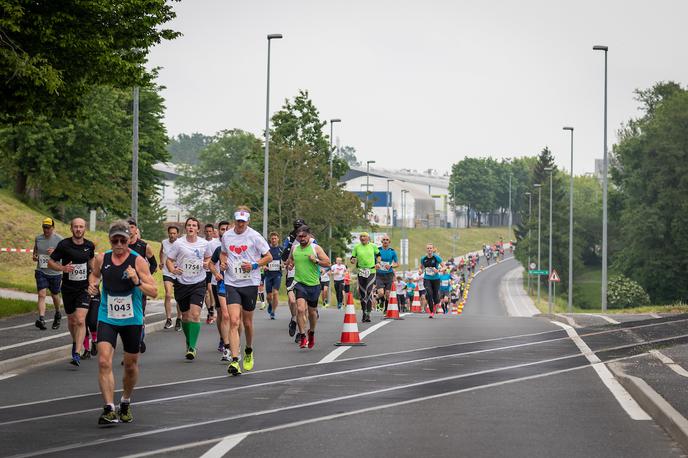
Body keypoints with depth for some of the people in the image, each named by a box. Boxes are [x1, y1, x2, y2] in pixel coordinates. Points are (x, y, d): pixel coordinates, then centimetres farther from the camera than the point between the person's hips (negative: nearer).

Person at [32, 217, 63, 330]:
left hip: (55, 272, -2)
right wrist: (34, 256, 0)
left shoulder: (59, 240, -7)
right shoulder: (38, 238, 5)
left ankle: (57, 314, 40)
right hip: (41, 271, 2)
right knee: (41, 294, -14)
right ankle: (41, 319, -24)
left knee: (55, 295, 14)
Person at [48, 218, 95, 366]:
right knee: (71, 320, 14)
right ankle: (75, 342, 45)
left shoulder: (89, 246, 0)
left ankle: (77, 354, -18)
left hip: (84, 288, 0)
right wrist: (62, 268, -22)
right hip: (68, 288, 0)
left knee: (80, 320, -16)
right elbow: (50, 262, -5)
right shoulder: (64, 245, -9)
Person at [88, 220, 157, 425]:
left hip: (132, 320, -1)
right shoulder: (101, 259, -1)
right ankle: (109, 409, -17)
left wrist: (138, 282, -27)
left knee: (131, 365, 12)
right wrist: (92, 284, -1)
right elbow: (94, 274, 21)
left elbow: (154, 291, -10)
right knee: (104, 362, -17)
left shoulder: (138, 261, -10)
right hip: (107, 318, 1)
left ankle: (125, 403, 37)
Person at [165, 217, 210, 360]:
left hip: (198, 283, -1)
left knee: (195, 314, -15)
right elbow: (169, 260, 1)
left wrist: (206, 263, -4)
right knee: (185, 316, 10)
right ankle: (189, 342, 31)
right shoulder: (178, 243, -4)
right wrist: (172, 270, -19)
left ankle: (192, 347, -14)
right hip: (182, 283, 1)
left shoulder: (204, 244, 1)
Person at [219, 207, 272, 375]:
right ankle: (234, 361, -20)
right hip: (231, 284, 1)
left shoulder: (254, 237, -5)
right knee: (234, 321, -14)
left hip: (250, 283, -1)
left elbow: (268, 257, 0)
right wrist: (223, 262, 3)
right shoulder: (226, 236, 5)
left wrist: (254, 265, -14)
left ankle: (249, 352, 39)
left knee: (247, 323, 10)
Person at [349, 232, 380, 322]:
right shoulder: (357, 247, 4)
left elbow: (378, 254, 19)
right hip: (361, 272, 2)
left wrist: (377, 263, 9)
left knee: (369, 292, -15)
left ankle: (368, 313, -16)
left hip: (371, 271, -2)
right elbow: (352, 258, 7)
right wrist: (353, 260, -14)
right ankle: (364, 313, 18)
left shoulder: (373, 246, 2)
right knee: (362, 293, 6)